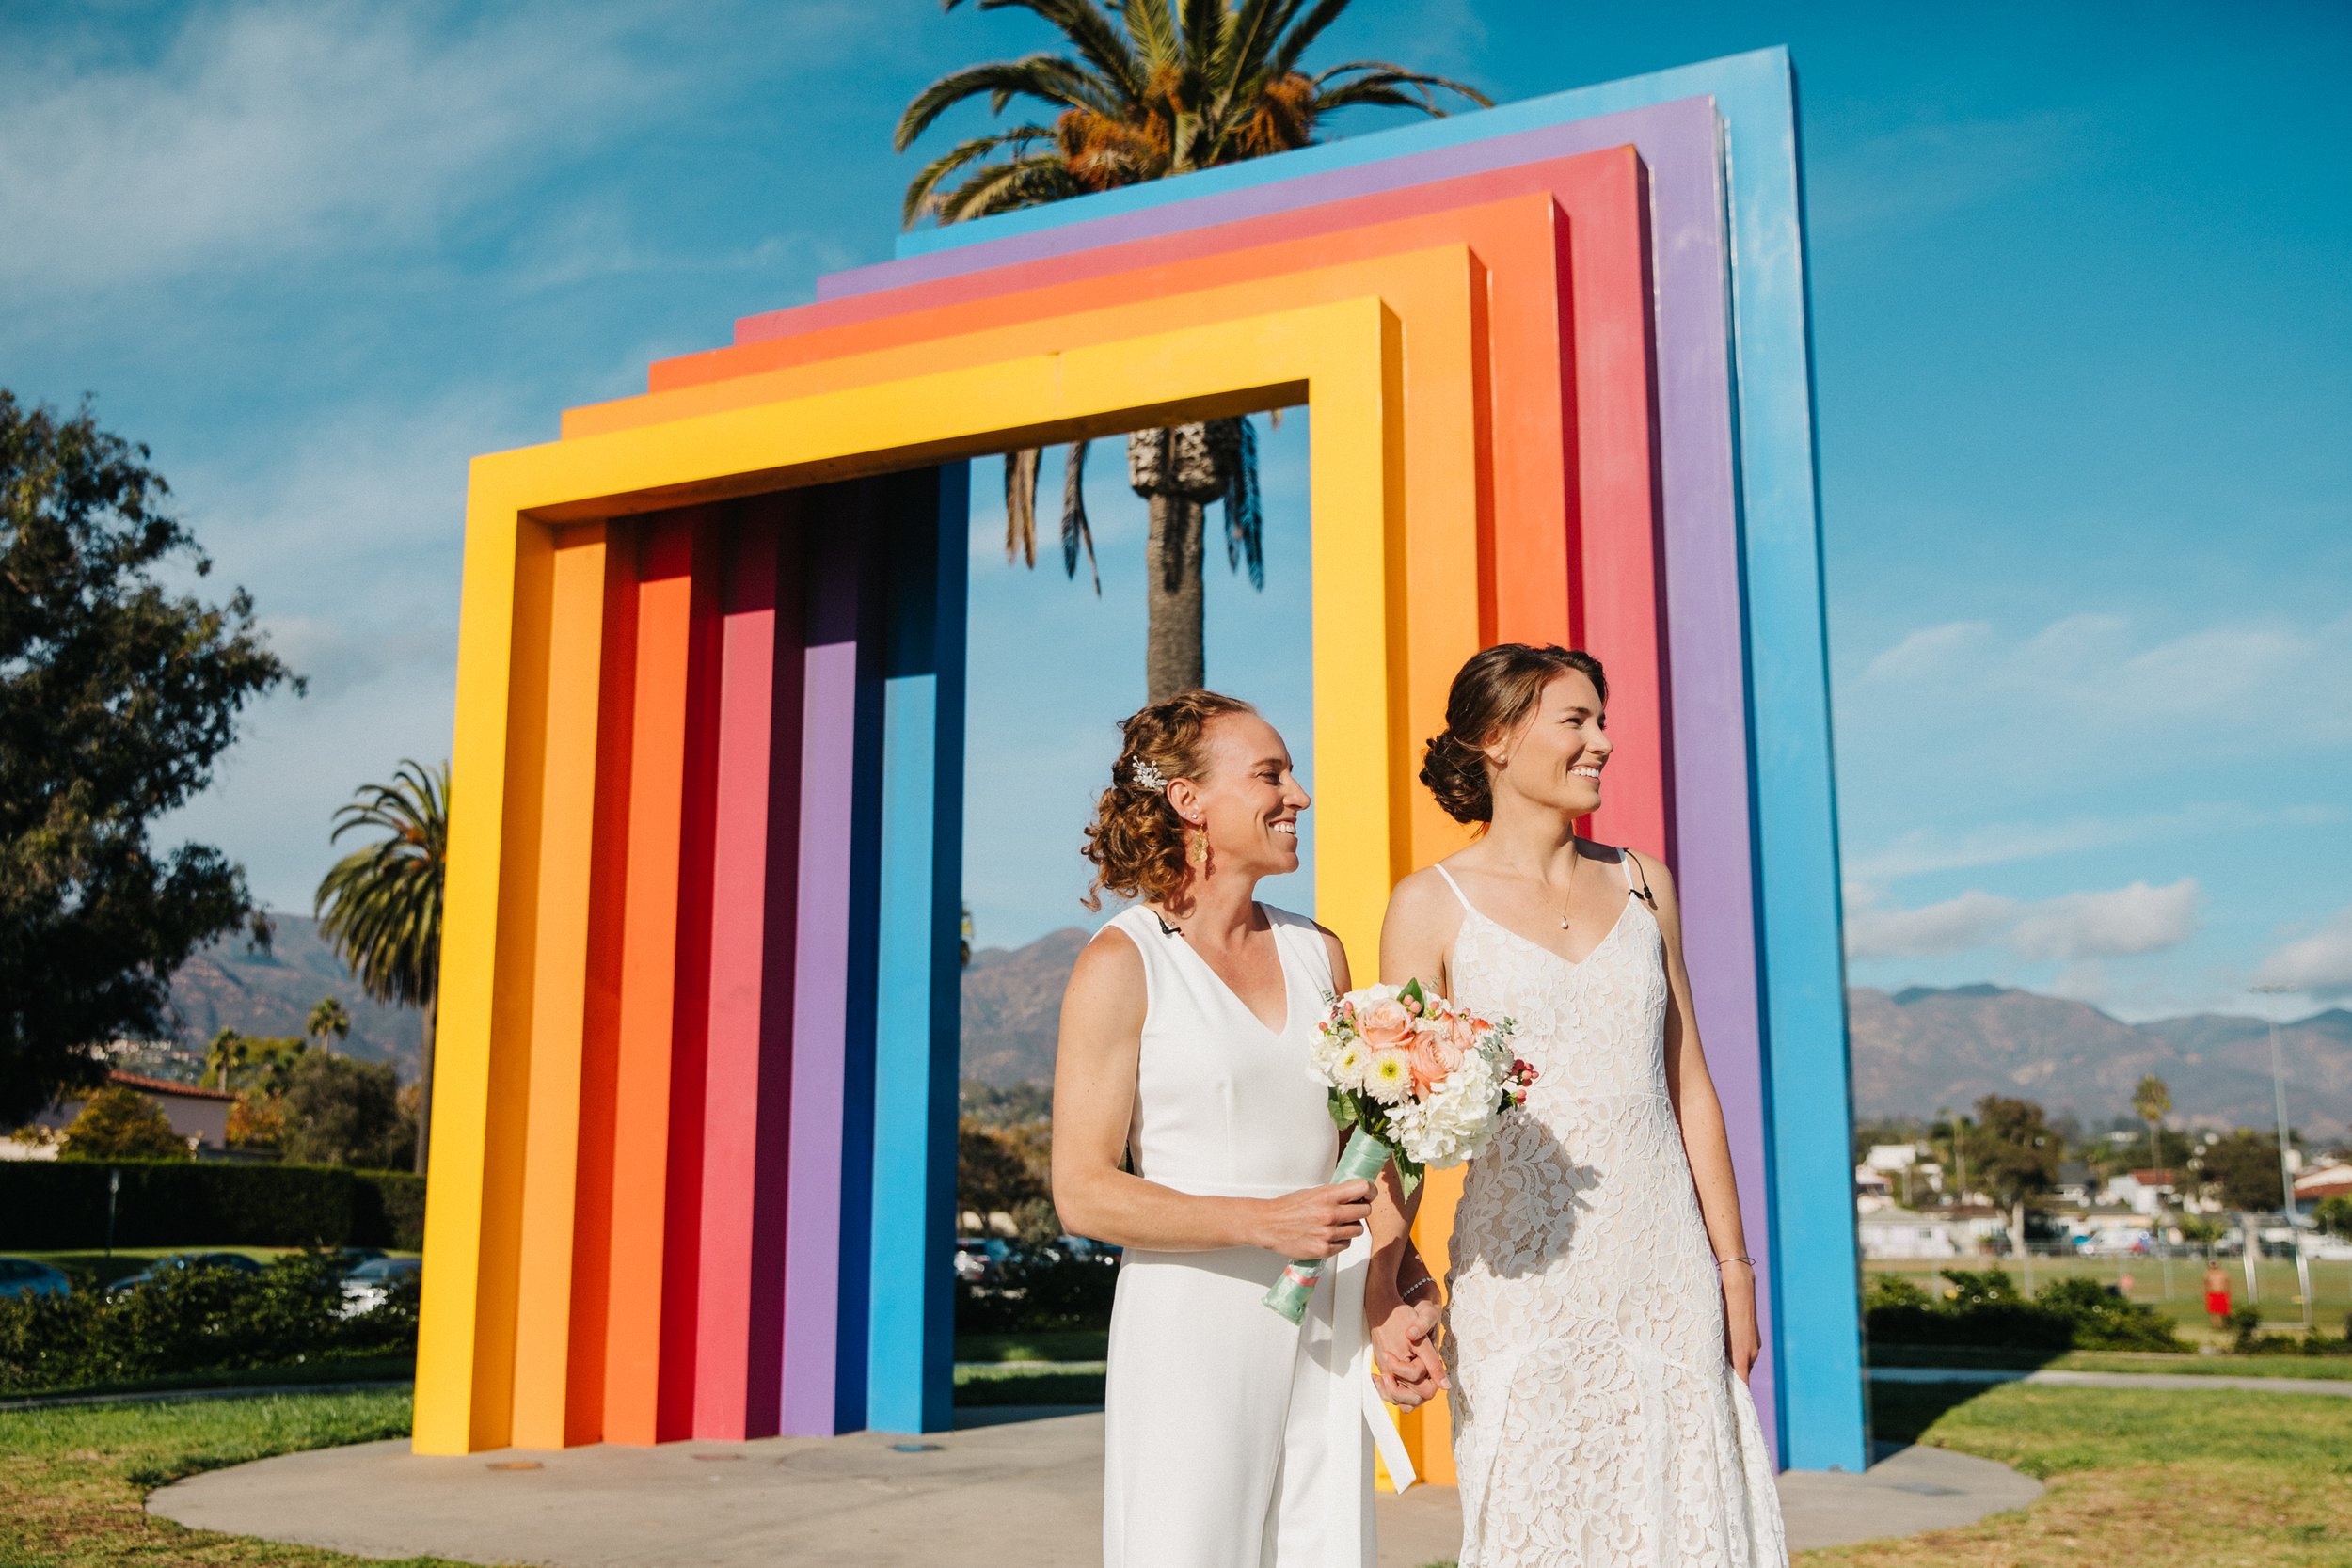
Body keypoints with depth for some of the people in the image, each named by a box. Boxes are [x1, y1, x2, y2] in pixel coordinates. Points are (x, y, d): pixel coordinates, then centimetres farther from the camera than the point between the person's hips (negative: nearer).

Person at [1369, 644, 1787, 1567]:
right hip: (1526, 1273, -4)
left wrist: (1732, 1264, 11)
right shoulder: (1433, 904, -3)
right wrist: (1386, 1282, -14)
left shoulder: (1642, 885, 9)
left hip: (1665, 1264, 4)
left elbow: (1688, 1085, 12)